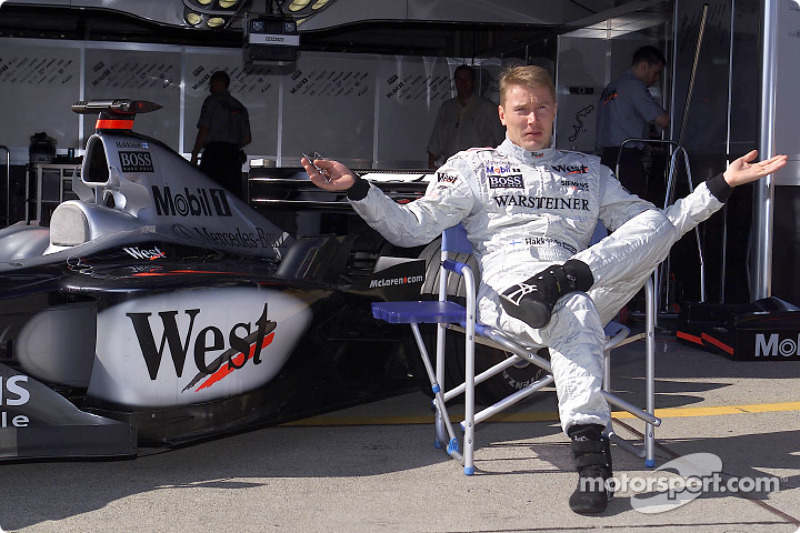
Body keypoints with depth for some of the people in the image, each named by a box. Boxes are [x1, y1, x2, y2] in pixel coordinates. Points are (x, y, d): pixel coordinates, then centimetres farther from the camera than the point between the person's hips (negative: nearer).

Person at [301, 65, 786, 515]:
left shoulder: (588, 169, 31)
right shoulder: (473, 166, 22)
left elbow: (656, 227, 30)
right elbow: (410, 228, 13)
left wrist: (722, 185, 21)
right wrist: (356, 188, -3)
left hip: (590, 286, 3)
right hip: (506, 285, -3)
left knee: (657, 223, -22)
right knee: (574, 314, -39)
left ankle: (563, 279, -40)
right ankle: (591, 451, -47)